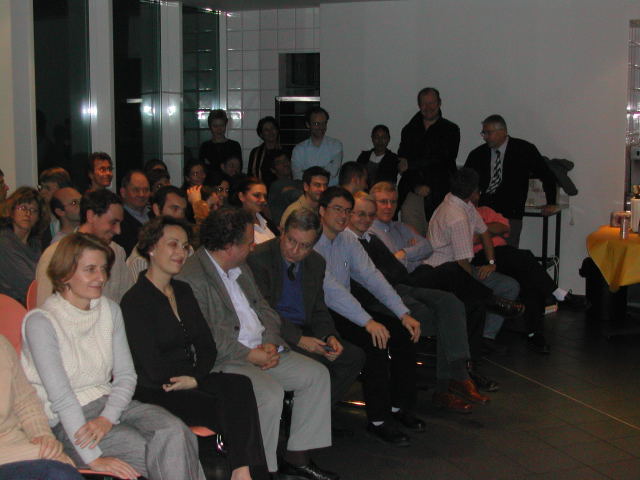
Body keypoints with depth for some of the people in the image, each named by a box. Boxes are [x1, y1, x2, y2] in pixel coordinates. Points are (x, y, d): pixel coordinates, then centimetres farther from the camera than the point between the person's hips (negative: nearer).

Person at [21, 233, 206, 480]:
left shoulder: (110, 310, 9)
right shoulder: (41, 322, -11)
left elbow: (126, 375, 6)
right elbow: (60, 396, -18)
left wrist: (107, 418, -14)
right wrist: (93, 458, -24)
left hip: (110, 403, 6)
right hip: (67, 423, -6)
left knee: (174, 432, -25)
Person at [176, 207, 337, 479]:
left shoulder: (240, 268, 16)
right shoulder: (191, 278, -15)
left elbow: (264, 310, 17)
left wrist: (270, 344, -2)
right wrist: (248, 355, -18)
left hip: (261, 351, 10)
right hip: (222, 360, -9)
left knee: (317, 374, 1)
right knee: (270, 392, -31)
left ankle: (296, 457, 7)